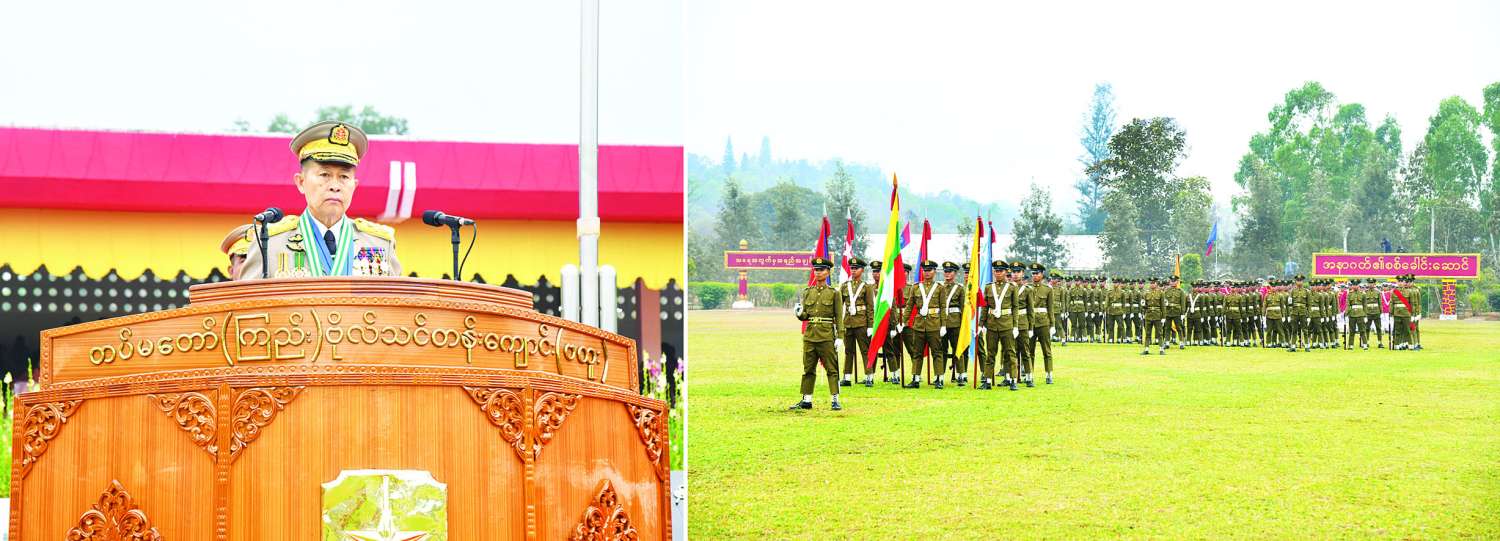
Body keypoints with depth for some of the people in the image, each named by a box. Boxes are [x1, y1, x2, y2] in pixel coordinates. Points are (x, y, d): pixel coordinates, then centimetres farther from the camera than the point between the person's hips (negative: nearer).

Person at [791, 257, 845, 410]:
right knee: (808, 369, 8)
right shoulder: (807, 292, 11)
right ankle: (806, 400, 13)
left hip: (827, 337, -4)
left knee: (832, 369, -2)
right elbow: (804, 316, 14)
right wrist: (799, 313, -10)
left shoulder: (834, 293, 0)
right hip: (809, 336, 4)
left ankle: (835, 400, 0)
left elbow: (839, 317, -2)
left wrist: (840, 337, -9)